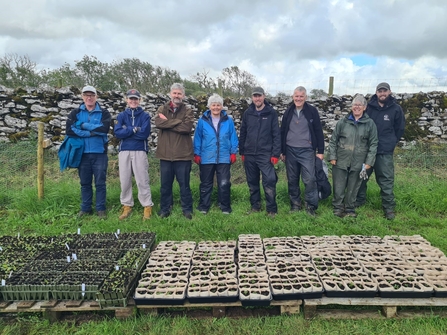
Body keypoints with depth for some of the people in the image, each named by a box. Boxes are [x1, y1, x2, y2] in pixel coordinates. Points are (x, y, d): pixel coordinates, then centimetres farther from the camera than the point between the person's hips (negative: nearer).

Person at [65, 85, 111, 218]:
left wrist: (84, 125, -12)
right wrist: (91, 132, -14)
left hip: (99, 153, -2)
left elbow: (104, 128, -16)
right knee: (85, 183, 11)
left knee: (100, 183, 4)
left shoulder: (104, 113, 3)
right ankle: (85, 208, 23)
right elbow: (69, 130, -9)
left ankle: (101, 209, 15)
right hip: (82, 153, 2)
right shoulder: (75, 113, 7)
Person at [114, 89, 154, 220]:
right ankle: (127, 206, 19)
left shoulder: (145, 116, 4)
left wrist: (126, 131, -6)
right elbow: (117, 132, -5)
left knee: (142, 180, -2)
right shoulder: (121, 115, 10)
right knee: (124, 180, 7)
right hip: (124, 151, 3)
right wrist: (134, 129, -10)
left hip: (140, 151, -3)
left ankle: (147, 207, 6)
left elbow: (145, 133, -11)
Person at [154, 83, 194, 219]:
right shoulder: (162, 109, 8)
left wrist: (168, 122, -11)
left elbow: (187, 127, -16)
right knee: (165, 184, 11)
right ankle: (165, 208, 25)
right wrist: (178, 121, -15)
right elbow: (158, 123, -12)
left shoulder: (187, 111, 3)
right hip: (165, 153, 2)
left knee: (184, 183, 7)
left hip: (183, 153, -2)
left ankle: (187, 209, 19)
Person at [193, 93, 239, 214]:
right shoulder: (202, 121, -1)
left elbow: (233, 137, 5)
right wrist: (197, 154, 1)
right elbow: (197, 138, 3)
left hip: (224, 158, 0)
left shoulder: (228, 121, 1)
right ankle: (203, 206, 24)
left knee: (224, 184, 3)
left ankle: (225, 207, 18)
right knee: (206, 184, 11)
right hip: (206, 158, 0)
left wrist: (233, 152, 2)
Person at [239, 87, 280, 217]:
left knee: (269, 182, -7)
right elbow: (242, 133, 11)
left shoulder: (271, 113, -2)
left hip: (265, 154, -3)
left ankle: (271, 209, 6)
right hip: (249, 154, 4)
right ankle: (255, 206, 26)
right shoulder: (247, 113, 7)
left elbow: (276, 134, -4)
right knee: (252, 182, 12)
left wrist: (275, 154, -9)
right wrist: (242, 152, 9)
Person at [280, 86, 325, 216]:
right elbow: (282, 132, 11)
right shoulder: (288, 112, 7)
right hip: (290, 151, 3)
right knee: (292, 180, 10)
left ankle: (311, 206, 7)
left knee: (310, 179, -6)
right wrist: (282, 151, 10)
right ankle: (295, 204, 23)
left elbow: (318, 132, -1)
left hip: (307, 151, -3)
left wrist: (320, 151, -3)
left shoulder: (312, 111, -1)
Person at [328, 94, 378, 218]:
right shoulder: (343, 122, 5)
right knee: (338, 187, 4)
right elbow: (333, 140, 7)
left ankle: (350, 209, 23)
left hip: (358, 164, 0)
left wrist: (369, 162, -3)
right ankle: (338, 208, 19)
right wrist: (332, 156, 0)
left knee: (353, 188, 9)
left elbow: (373, 144, 3)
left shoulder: (370, 124, 4)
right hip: (341, 161, 1)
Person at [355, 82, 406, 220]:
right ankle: (359, 199, 29)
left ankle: (389, 207, 8)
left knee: (386, 180, -1)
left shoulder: (396, 109, 0)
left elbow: (400, 129, 8)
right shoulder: (369, 107, 0)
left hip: (385, 152, -2)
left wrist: (390, 143, 7)